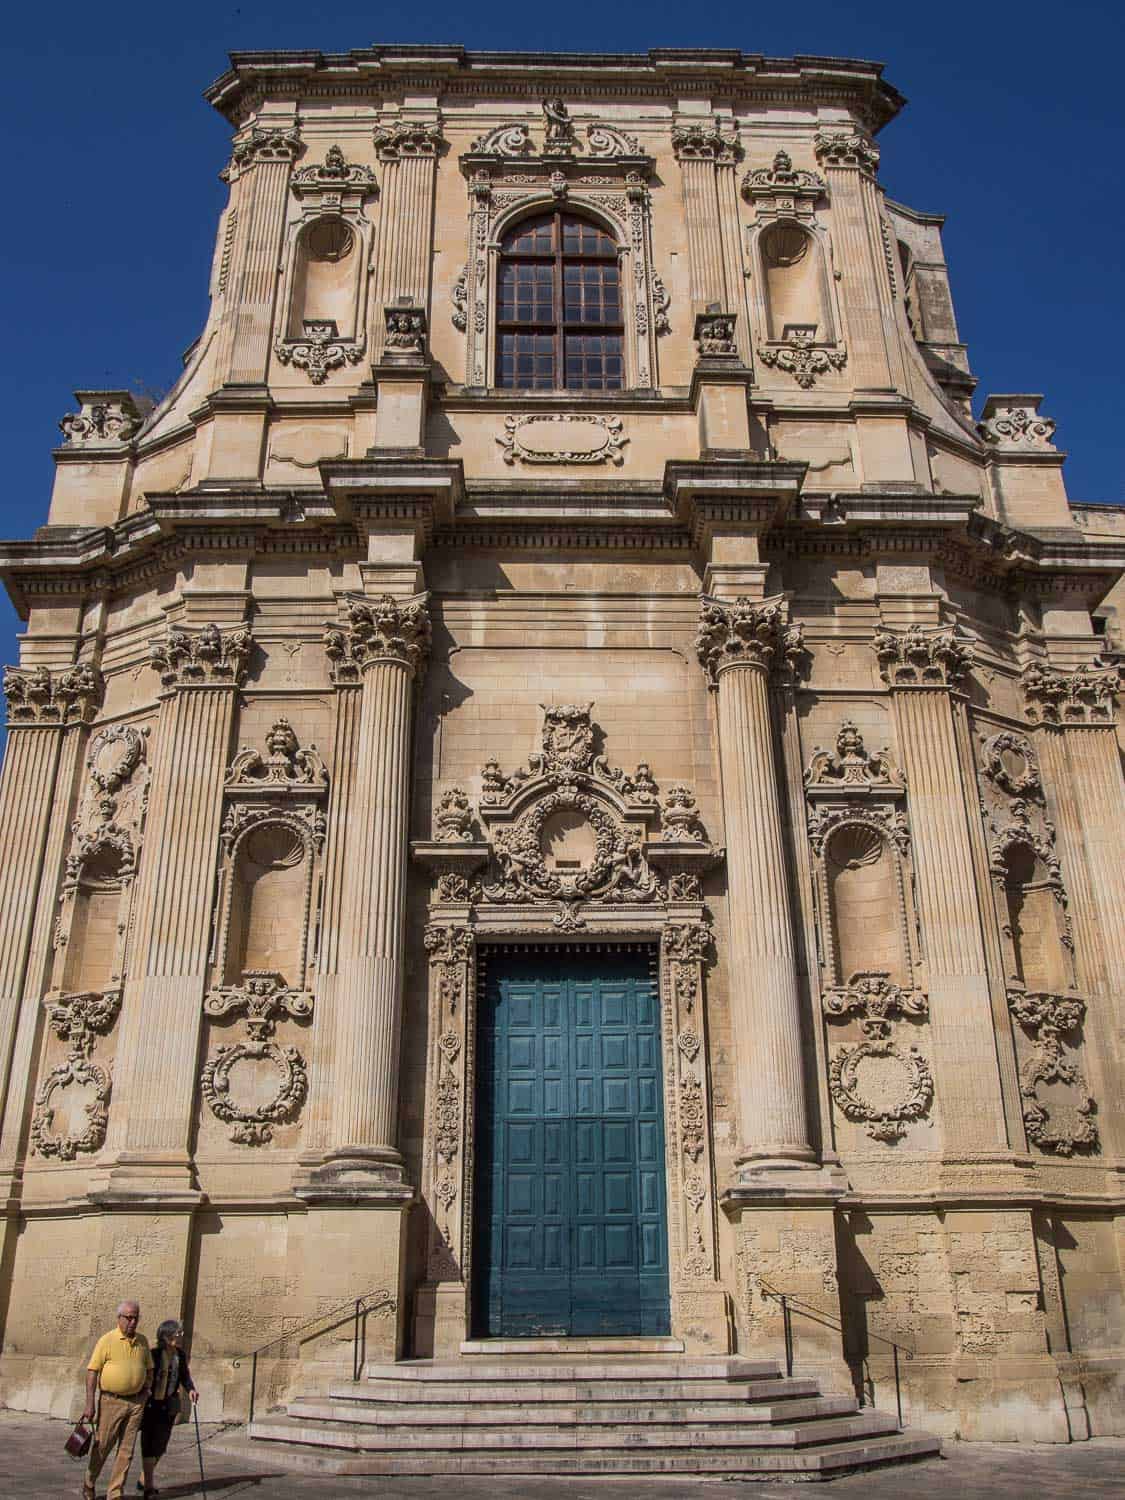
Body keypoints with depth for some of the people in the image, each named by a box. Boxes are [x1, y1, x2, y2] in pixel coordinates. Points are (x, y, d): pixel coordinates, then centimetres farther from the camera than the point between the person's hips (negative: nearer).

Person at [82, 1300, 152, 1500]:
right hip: (111, 1401, -4)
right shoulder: (107, 1340, -7)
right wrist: (90, 1404, -14)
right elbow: (92, 1371, -9)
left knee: (126, 1450, 3)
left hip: (136, 1403, 4)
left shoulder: (142, 1341, 7)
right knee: (102, 1446, 5)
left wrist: (146, 1390, 3)